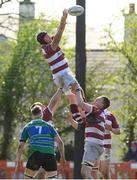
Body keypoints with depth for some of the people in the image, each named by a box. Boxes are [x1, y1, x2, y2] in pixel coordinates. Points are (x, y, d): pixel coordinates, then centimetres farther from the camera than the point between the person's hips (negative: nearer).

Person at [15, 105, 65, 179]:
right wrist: (62, 157, 19)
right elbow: (60, 142, 10)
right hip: (49, 155, 0)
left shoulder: (27, 127, 19)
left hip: (35, 154, 0)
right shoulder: (49, 126, 20)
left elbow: (21, 146, 13)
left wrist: (17, 160, 18)